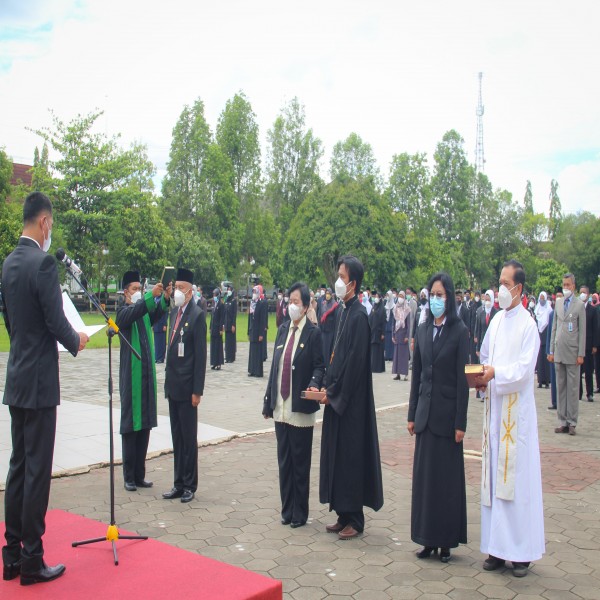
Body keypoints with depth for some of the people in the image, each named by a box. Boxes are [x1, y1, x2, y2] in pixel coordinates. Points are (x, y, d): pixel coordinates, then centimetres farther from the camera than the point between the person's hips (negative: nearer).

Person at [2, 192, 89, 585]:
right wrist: (77, 342, 2)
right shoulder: (43, 262, -16)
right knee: (37, 470, 0)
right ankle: (32, 561, 9)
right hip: (39, 380, -8)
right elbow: (56, 321, -16)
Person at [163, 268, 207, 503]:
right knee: (177, 437, 14)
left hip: (186, 386, -8)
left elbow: (201, 354, -14)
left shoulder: (197, 315, -12)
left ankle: (189, 486, 13)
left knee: (189, 437, 2)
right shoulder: (175, 312, 11)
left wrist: (197, 390, -16)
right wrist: (169, 380, 12)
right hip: (172, 384, 8)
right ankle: (178, 483, 23)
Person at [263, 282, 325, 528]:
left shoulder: (313, 333, -6)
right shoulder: (283, 330, 10)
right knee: (284, 460, 11)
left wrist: (314, 384, -27)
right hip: (281, 407, 5)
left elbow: (319, 366, -6)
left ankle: (300, 513, 15)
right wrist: (268, 401, 10)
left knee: (300, 462, 3)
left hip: (300, 408, -5)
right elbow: (275, 366, 11)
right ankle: (286, 510, 23)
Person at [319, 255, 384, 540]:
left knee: (351, 453, 0)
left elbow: (355, 361, -18)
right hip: (336, 397, 9)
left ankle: (355, 519, 12)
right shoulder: (341, 311, 10)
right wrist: (327, 387, 8)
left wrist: (333, 392, -12)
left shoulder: (358, 315, -16)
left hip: (351, 400, -9)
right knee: (336, 452, 13)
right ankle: (343, 514, 24)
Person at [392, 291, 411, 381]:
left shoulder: (407, 310, -4)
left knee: (404, 353, -4)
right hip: (396, 333, 4)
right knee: (396, 353, 3)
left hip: (403, 333, -4)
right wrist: (393, 335, 8)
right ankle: (397, 374, 7)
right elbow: (394, 323, 12)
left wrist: (407, 336, -11)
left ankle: (405, 374, -1)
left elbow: (409, 324, -5)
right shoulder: (395, 309, 10)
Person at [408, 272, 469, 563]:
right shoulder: (423, 330, 8)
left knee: (448, 476, 3)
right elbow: (416, 374, 11)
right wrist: (412, 414, 8)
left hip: (447, 412, -5)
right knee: (424, 475, 8)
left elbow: (462, 379, -8)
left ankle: (446, 541, 14)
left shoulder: (459, 331, -6)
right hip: (425, 412, 5)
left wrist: (460, 422, -11)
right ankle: (428, 539, 18)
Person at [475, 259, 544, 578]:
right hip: (494, 407, 7)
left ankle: (522, 551, 8)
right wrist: (482, 378, -1)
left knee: (517, 476, -2)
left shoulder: (528, 325, -8)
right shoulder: (496, 321, 12)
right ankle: (498, 546, 18)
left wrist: (496, 373, -27)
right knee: (494, 476, 8)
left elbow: (525, 368, -16)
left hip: (517, 411, -6)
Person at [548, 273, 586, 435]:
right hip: (559, 352, 5)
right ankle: (562, 421, 13)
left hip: (572, 352, -4)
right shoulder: (558, 303, 11)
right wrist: (551, 350, 10)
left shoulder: (579, 305, -3)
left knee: (572, 388, -1)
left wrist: (581, 354, -9)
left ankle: (572, 423, 5)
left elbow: (582, 331, -4)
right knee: (560, 387, 7)